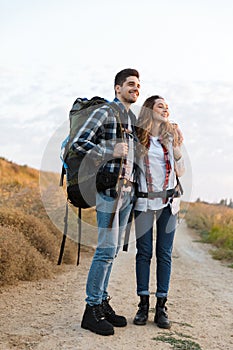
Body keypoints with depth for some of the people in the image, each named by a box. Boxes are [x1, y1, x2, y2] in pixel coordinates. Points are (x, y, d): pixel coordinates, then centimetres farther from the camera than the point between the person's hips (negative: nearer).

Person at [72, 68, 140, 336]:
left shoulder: (132, 118, 20)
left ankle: (102, 303, 19)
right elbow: (78, 143, -11)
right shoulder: (104, 112, -4)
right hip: (109, 188, -8)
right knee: (106, 250, -9)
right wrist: (110, 152, -17)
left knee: (113, 250, 11)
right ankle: (91, 310, -1)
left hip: (127, 190, 8)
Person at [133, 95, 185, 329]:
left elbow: (180, 172, 5)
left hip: (168, 201, 2)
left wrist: (177, 148, -8)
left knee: (164, 253, 2)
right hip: (144, 201, -1)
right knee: (144, 252, 1)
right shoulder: (137, 137, -1)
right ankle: (143, 305, 9)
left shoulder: (172, 136, 6)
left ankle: (161, 307, 8)